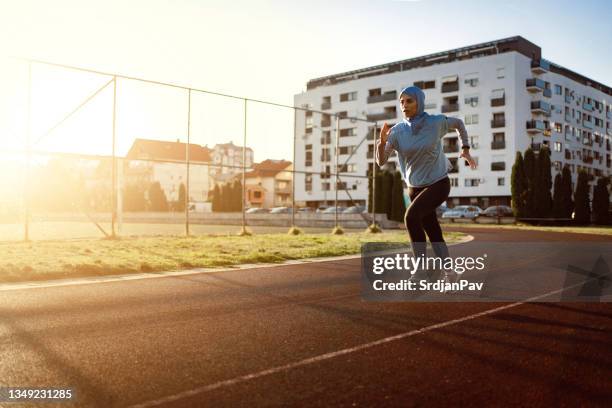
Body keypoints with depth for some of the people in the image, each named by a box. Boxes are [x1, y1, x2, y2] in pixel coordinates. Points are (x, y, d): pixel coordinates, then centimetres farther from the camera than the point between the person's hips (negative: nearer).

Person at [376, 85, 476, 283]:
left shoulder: (436, 122, -13)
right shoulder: (397, 131, -8)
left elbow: (459, 123, 9)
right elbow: (380, 161, -16)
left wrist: (465, 150, 6)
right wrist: (382, 140, -34)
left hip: (438, 184, -4)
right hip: (415, 187, 4)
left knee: (411, 216, -28)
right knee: (434, 234, 10)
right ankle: (449, 272, 31)